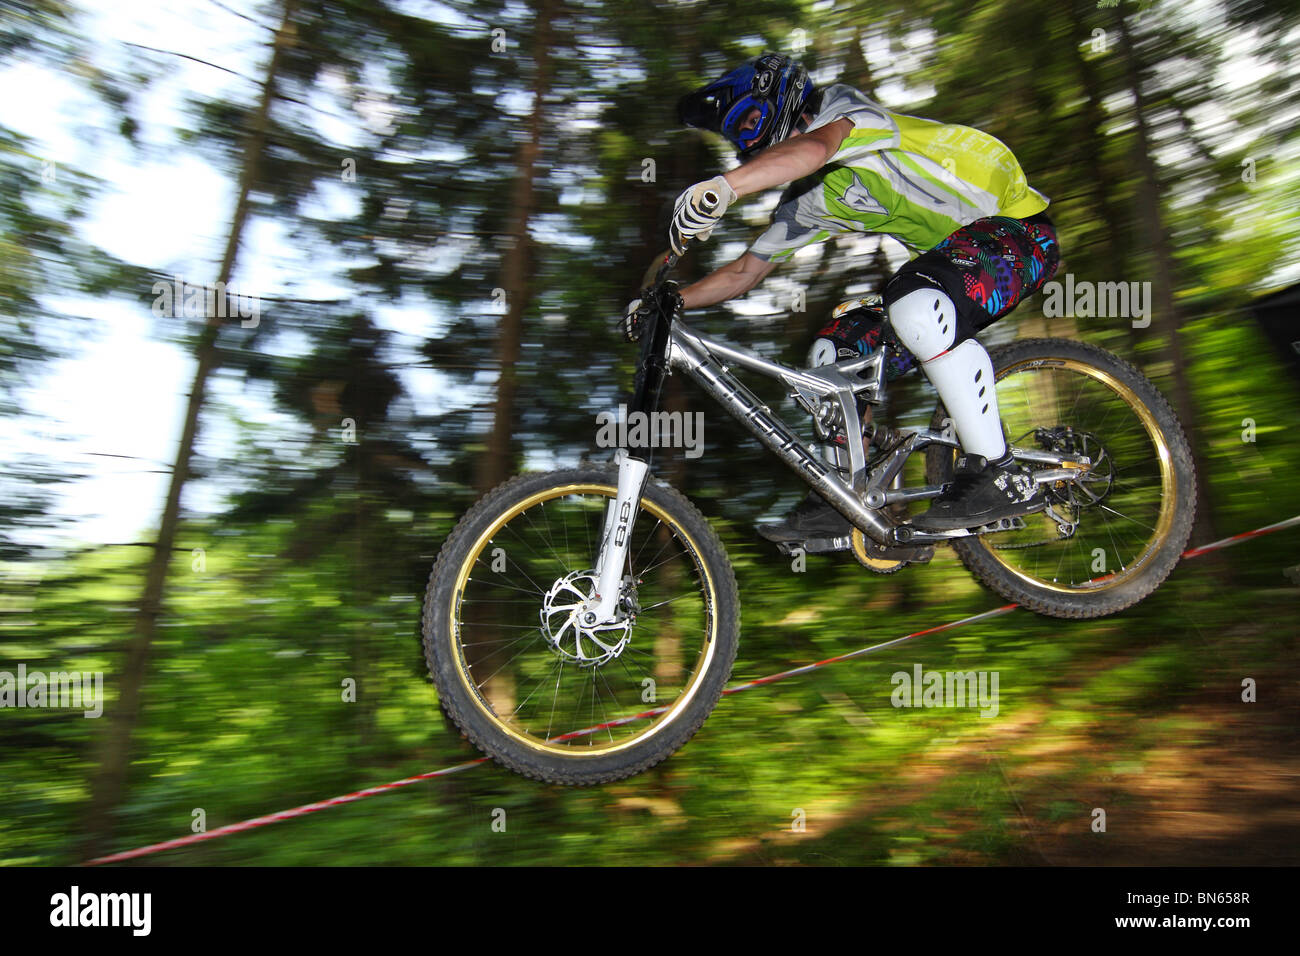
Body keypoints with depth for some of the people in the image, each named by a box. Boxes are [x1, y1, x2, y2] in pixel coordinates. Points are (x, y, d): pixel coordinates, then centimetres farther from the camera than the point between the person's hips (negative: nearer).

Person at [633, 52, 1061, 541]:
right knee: (834, 352, 1)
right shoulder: (807, 203, 12)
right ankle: (839, 500, 7)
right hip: (951, 251, 9)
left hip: (1020, 229, -9)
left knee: (917, 308, -37)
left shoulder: (841, 106, -11)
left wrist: (719, 187, -50)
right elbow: (744, 271, 15)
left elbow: (812, 148, -36)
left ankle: (1001, 476, -28)